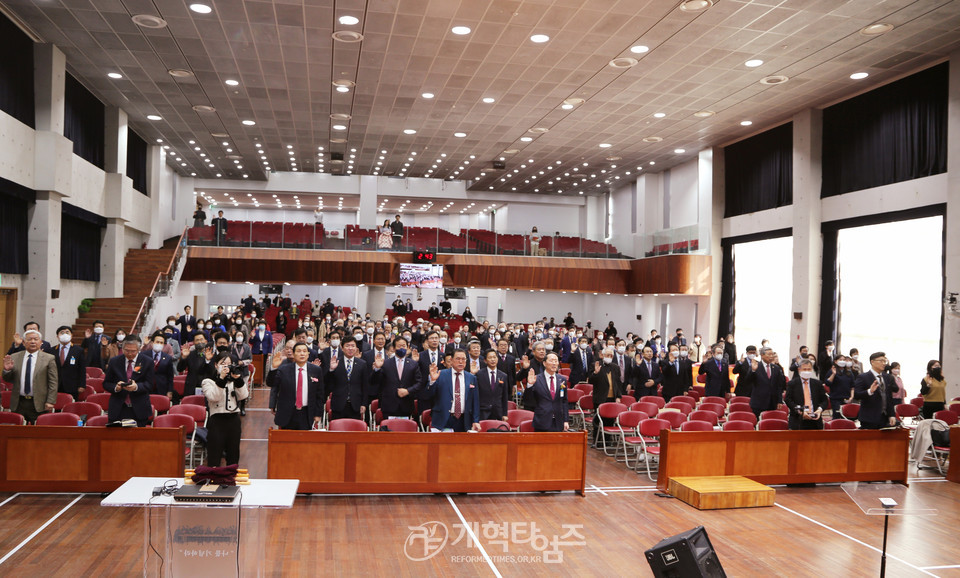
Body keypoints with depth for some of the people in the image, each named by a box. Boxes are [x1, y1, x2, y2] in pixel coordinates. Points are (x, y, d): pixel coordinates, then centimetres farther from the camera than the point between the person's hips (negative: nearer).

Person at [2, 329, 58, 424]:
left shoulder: (49, 359, -1)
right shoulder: (14, 357, 9)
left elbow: (53, 382, -3)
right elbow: (7, 380, 13)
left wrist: (50, 402, -10)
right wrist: (7, 370, -8)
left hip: (39, 404, -3)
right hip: (18, 404, 3)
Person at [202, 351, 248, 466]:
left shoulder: (235, 380, 12)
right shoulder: (208, 381, 2)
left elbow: (243, 396, -2)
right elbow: (213, 397, -15)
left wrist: (238, 379, -11)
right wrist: (221, 379, -19)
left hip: (233, 419, 4)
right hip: (217, 420, -4)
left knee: (233, 456, 10)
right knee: (214, 457, -4)